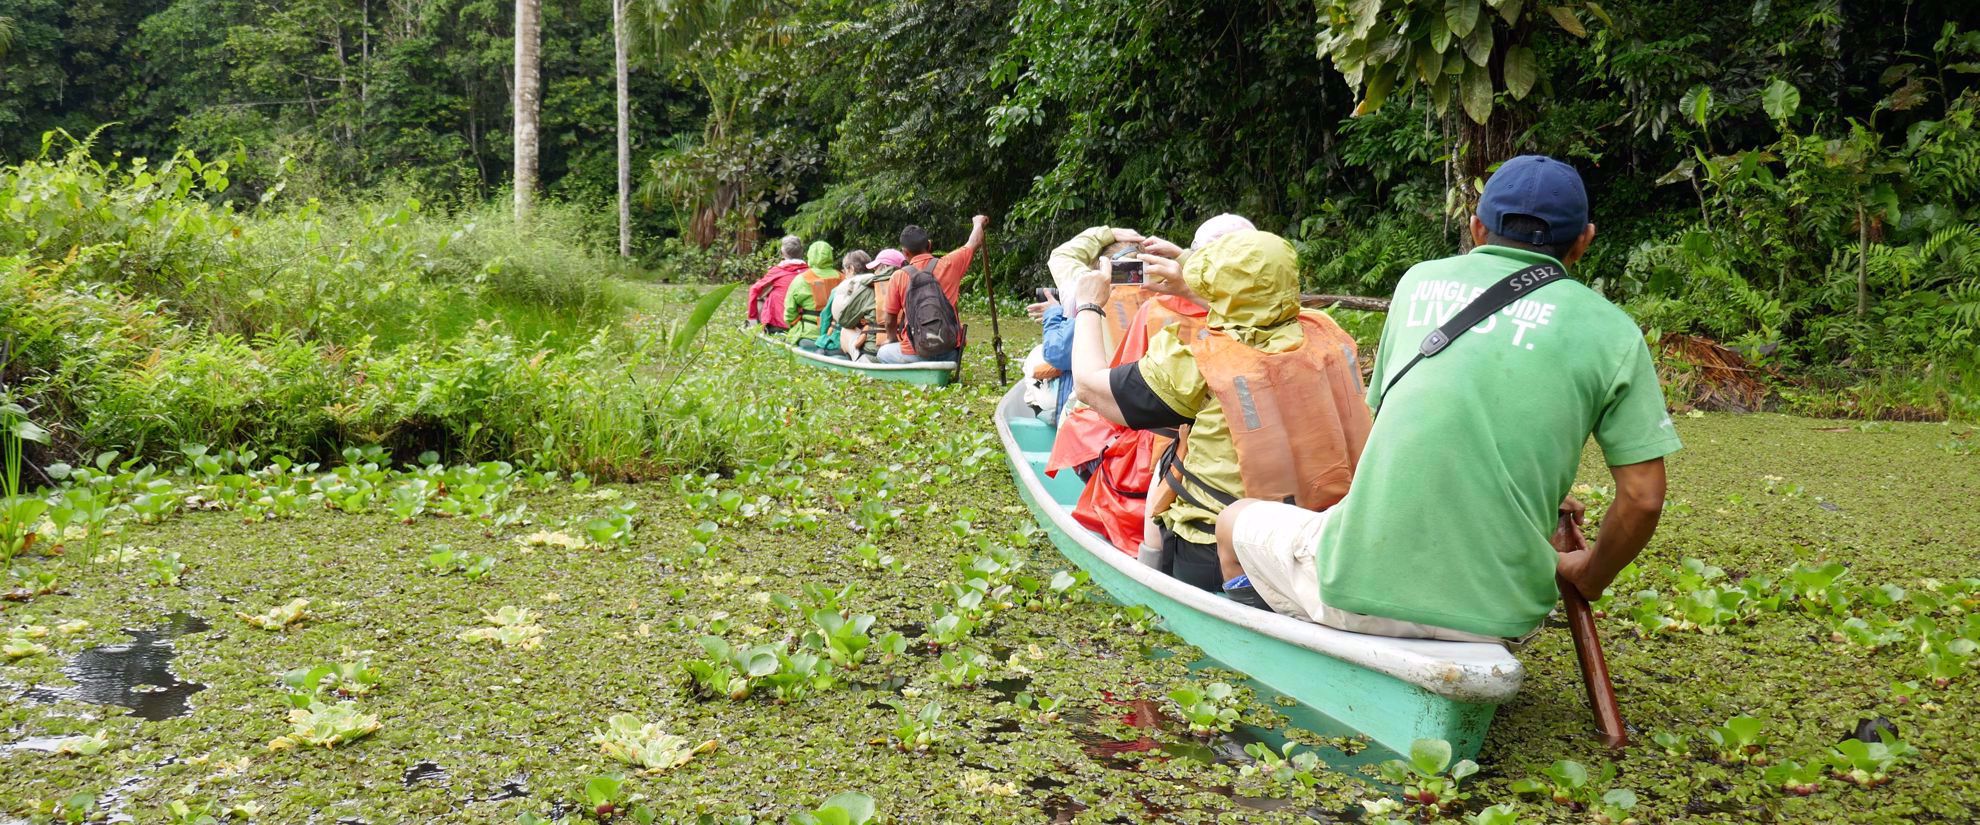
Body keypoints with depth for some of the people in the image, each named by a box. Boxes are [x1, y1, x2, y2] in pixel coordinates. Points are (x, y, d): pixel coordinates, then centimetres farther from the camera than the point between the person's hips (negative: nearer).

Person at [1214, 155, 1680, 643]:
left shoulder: (1421, 279, 11)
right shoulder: (1610, 330, 3)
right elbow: (1643, 499, 1)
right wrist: (1589, 577, 21)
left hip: (1359, 586, 0)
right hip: (1496, 616, 1)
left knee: (1235, 523, 27)